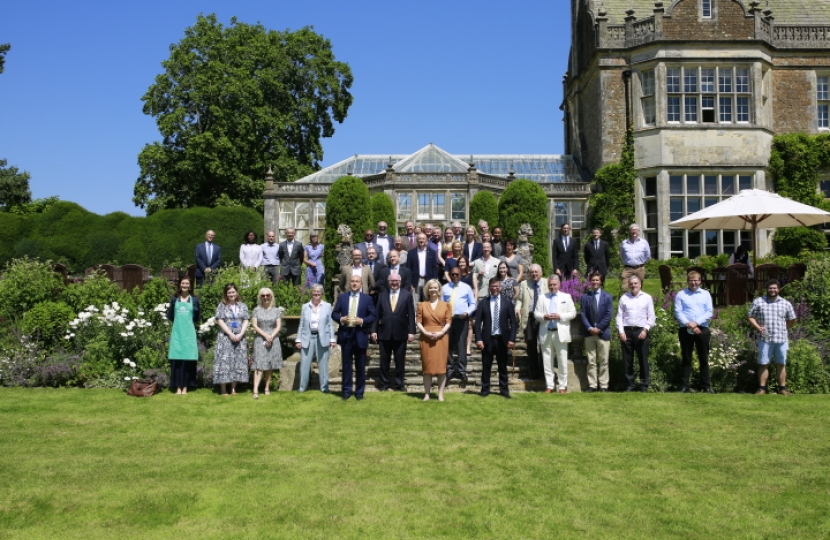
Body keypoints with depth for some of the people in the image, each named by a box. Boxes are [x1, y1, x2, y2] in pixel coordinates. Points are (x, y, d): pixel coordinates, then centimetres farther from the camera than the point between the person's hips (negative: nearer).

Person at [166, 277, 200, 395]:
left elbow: (197, 319, 7)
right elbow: (170, 317, 8)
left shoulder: (194, 300, 6)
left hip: (189, 333, -1)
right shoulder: (174, 299, 9)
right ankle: (178, 387, 2)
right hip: (177, 332, 1)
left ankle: (185, 387, 4)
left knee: (188, 359, -2)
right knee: (177, 359, -2)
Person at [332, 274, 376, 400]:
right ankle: (346, 391, 13)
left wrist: (362, 321, -15)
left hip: (360, 335, -1)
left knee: (360, 365, 6)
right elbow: (334, 314, 7)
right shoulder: (342, 297, 8)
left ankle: (359, 391, 14)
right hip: (346, 334, 1)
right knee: (346, 364, 5)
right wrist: (341, 319, -13)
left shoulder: (367, 298, 5)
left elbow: (373, 316, 1)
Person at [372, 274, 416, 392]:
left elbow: (411, 314, -1)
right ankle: (384, 384, 17)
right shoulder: (382, 295, 7)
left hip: (400, 333, -1)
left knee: (400, 361, 6)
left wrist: (411, 331, -7)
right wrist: (374, 330, 0)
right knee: (384, 361, 7)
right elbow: (377, 314, 6)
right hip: (384, 333, 1)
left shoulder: (407, 295, 2)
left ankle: (400, 384, 16)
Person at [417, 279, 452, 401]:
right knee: (427, 366, 2)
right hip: (426, 338, 0)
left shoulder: (445, 305, 7)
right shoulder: (422, 305, 7)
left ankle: (441, 394, 3)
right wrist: (426, 333, -13)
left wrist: (441, 332, -14)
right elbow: (418, 322, 2)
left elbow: (448, 322, 1)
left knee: (441, 366, -1)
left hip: (441, 338, 0)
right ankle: (427, 394, 5)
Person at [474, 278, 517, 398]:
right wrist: (478, 339, -9)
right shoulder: (482, 303, 4)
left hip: (502, 339, 0)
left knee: (503, 366, 8)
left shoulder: (507, 303, 6)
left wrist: (512, 339, -5)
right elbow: (477, 322, 1)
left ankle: (504, 390, 16)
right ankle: (485, 390, 14)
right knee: (486, 366, 5)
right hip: (487, 339, 0)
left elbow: (513, 322, 4)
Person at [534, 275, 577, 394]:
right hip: (546, 333, 2)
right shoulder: (542, 298, 11)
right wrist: (544, 316, -14)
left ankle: (563, 386, 9)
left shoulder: (566, 297, 7)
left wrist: (560, 316, -13)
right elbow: (536, 313, 7)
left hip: (560, 333, -2)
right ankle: (549, 386, 11)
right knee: (547, 361, 4)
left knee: (562, 361, 1)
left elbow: (573, 313, 2)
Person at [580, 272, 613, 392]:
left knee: (603, 361, 3)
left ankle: (603, 386, 7)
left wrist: (598, 328, -11)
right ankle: (592, 385, 8)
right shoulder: (585, 296, 7)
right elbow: (583, 314, 2)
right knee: (591, 361, 4)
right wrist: (589, 328, -11)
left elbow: (609, 315, -3)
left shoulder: (607, 297, 5)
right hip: (589, 333, 1)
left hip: (603, 333, -1)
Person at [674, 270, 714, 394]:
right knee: (686, 359, 4)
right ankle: (685, 385, 7)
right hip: (685, 330, -1)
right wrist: (689, 325, -15)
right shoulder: (681, 294, 4)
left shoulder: (706, 294, 8)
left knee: (704, 359, 5)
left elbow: (709, 312, 0)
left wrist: (696, 323, -13)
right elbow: (678, 312, -4)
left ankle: (706, 386, 10)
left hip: (702, 329, 1)